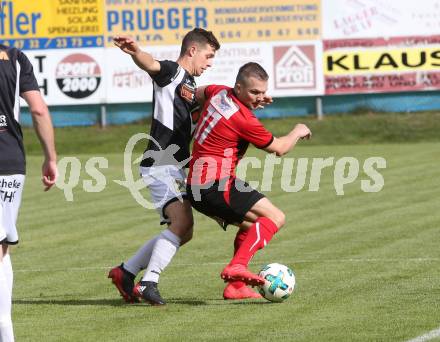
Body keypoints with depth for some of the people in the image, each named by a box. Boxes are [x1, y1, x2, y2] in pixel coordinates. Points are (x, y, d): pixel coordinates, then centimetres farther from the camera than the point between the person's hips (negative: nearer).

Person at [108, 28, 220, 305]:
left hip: (176, 166, 10)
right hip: (162, 162, -10)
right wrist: (135, 51, -54)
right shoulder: (171, 72, -7)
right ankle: (149, 282, -27)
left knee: (183, 231, 15)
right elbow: (150, 64, -29)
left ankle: (126, 272, 22)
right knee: (182, 221, -25)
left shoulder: (191, 86, 21)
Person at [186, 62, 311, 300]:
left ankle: (235, 287, 16)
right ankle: (237, 266, -29)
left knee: (251, 226, 24)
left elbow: (197, 93, 35)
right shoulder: (244, 120, -15)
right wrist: (298, 132, 18)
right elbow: (279, 148, -1)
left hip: (196, 187, 10)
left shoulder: (218, 93, 8)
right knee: (275, 218, -15)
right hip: (217, 184, -10)